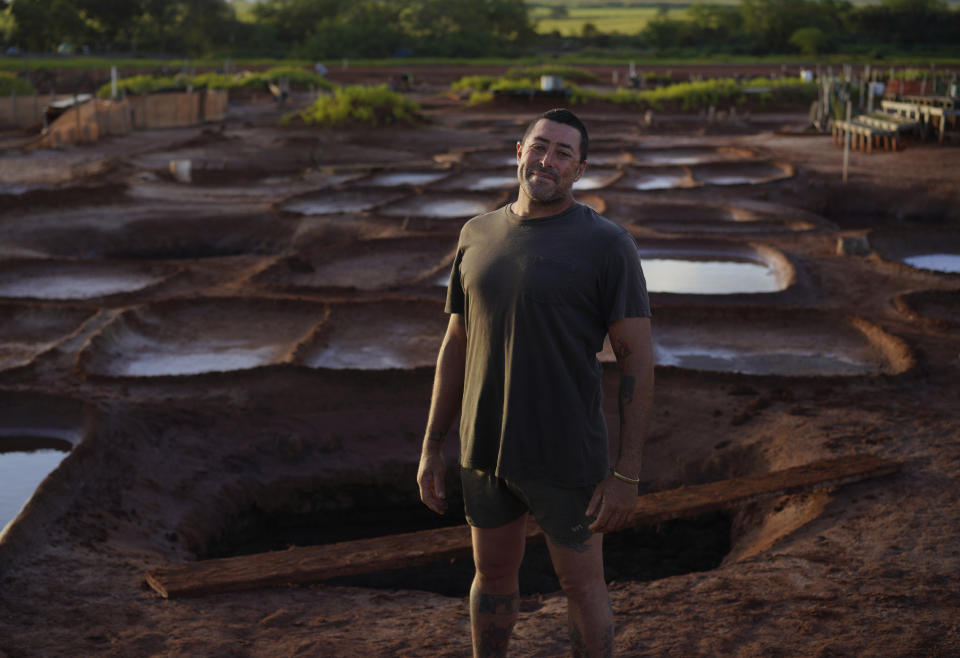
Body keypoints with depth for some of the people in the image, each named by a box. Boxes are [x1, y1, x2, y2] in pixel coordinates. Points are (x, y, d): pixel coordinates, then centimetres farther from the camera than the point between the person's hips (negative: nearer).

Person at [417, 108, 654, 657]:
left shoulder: (607, 245, -12)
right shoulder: (479, 236, 4)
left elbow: (638, 358, -12)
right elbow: (457, 344, 9)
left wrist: (627, 473, -15)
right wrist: (432, 448, 8)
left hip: (566, 454, -5)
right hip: (486, 448, 5)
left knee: (582, 582, 10)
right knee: (493, 575, 19)